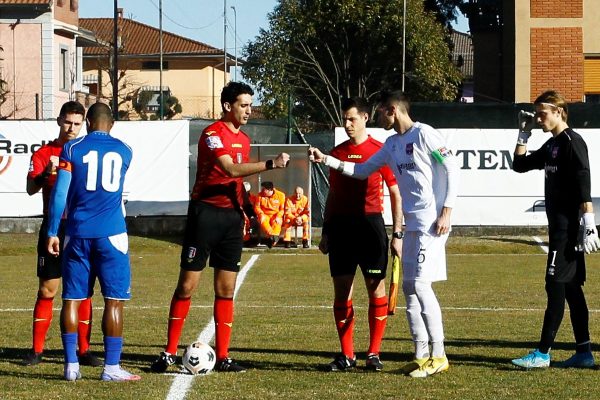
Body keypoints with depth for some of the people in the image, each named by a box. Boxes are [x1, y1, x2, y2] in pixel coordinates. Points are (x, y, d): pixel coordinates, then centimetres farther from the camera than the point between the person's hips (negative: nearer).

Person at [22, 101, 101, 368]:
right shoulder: (43, 154, 3)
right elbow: (31, 189, -10)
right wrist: (46, 173, -29)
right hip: (53, 228, -1)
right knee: (46, 290, 0)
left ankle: (83, 350, 5)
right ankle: (37, 350, 6)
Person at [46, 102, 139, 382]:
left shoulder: (72, 149, 1)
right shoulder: (123, 151, 9)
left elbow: (60, 192, -4)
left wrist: (52, 232, 1)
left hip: (78, 233, 0)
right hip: (112, 233, 0)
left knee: (72, 298, 6)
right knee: (114, 299, 1)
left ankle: (71, 365, 5)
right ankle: (111, 367, -2)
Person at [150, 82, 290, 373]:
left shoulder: (243, 139, 14)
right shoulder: (213, 134, -11)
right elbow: (230, 169, -26)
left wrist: (246, 209, 14)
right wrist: (271, 164, -31)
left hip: (232, 215, 7)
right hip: (206, 212, -7)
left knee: (226, 289, 5)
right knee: (187, 284, -3)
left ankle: (222, 357, 8)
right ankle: (169, 353, 3)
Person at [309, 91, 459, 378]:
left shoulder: (424, 135, -8)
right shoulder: (392, 144, 16)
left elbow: (452, 169, -11)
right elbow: (362, 170, 23)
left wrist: (446, 212, -16)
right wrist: (325, 160, 13)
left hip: (431, 223, -9)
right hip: (412, 224, 9)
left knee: (420, 284, -14)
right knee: (409, 287, 7)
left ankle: (438, 356, -9)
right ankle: (421, 355, 12)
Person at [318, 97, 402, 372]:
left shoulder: (380, 151, 0)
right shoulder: (337, 152, 13)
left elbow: (396, 194, 1)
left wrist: (397, 233, -4)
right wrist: (325, 232, 15)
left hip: (370, 223, -4)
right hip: (340, 224, 4)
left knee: (376, 287, -3)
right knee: (341, 290, 3)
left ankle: (374, 354, 4)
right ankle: (346, 355, 9)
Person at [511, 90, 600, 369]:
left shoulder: (572, 142, -12)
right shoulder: (551, 145, 16)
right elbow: (519, 165, 24)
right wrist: (524, 133, 14)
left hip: (569, 228, -10)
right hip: (559, 228, 10)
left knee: (556, 286, -9)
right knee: (571, 288, 10)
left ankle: (543, 354, -9)